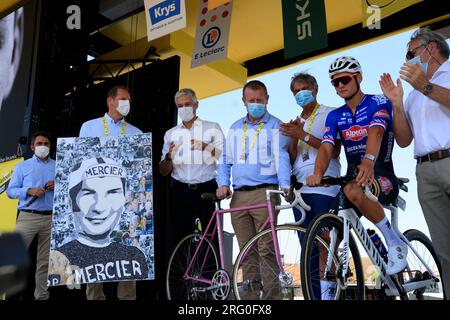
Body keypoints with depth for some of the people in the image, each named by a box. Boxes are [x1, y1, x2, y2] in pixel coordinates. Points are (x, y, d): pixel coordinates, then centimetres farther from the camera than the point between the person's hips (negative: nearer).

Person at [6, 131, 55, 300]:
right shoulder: (22, 166, 9)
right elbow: (10, 191, 3)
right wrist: (29, 191, -13)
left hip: (51, 219, 2)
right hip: (28, 217, -2)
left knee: (45, 261, 7)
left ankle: (41, 295, 15)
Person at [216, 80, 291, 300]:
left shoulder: (275, 126, 5)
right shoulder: (235, 128, 20)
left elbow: (281, 158, -8)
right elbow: (225, 160, 20)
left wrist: (285, 185, -24)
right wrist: (223, 184, 3)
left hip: (265, 193, -5)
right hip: (238, 195, 5)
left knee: (266, 250, -8)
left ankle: (271, 296, -2)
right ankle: (251, 297, 14)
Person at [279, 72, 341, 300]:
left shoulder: (329, 114, 7)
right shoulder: (295, 123, 24)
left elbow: (334, 151, -6)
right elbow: (291, 160, 17)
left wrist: (303, 135, -11)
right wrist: (293, 139, -1)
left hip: (323, 187, -5)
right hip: (300, 189, 6)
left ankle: (328, 294, -8)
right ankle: (314, 294, 7)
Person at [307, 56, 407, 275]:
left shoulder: (379, 102, -3)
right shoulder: (335, 116, 10)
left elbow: (376, 132, -24)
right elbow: (326, 147, -7)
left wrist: (369, 161, -46)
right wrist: (318, 173, -30)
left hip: (382, 176, -5)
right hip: (352, 176, 5)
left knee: (353, 191, -38)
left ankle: (395, 243, -18)